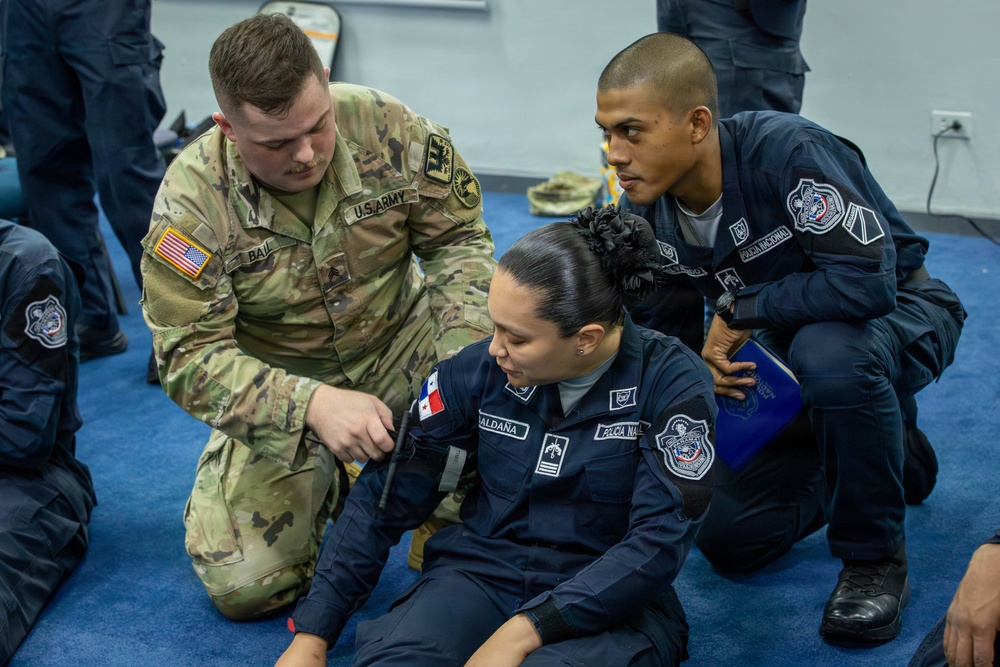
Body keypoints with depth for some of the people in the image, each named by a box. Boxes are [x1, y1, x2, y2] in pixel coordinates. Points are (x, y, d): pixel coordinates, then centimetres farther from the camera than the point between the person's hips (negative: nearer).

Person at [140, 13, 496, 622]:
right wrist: (314, 404, -39)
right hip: (276, 385, -1)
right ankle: (325, 480, 21)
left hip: (398, 348, 2)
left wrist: (467, 351, -24)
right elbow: (189, 355, -24)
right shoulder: (191, 201, -24)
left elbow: (458, 239, -6)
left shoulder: (388, 128, -18)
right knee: (241, 586, -11)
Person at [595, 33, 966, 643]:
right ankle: (879, 448, 23)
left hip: (899, 312, -6)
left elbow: (866, 281, -39)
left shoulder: (788, 152, -33)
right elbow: (646, 325, 1)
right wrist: (703, 360, -22)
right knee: (729, 540, -1)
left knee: (828, 353, -42)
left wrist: (738, 311, -26)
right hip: (783, 343, 7)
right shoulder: (647, 207, -11)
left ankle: (875, 558, -18)